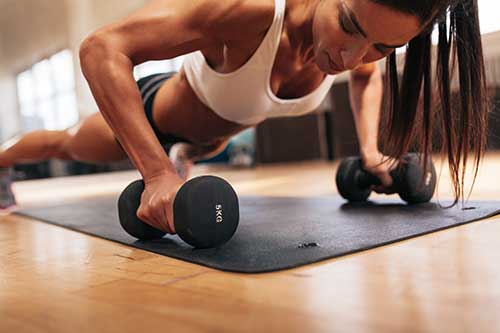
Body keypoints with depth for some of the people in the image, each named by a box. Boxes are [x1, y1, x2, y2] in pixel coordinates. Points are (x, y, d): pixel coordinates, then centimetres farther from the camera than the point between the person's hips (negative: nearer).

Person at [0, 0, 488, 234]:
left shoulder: (361, 41, -25)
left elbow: (367, 75, 2)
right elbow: (101, 48, -47)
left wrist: (370, 148, -12)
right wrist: (157, 173, -54)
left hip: (214, 131, 3)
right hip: (151, 113, -2)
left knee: (196, 149, 40)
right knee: (64, 145, 29)